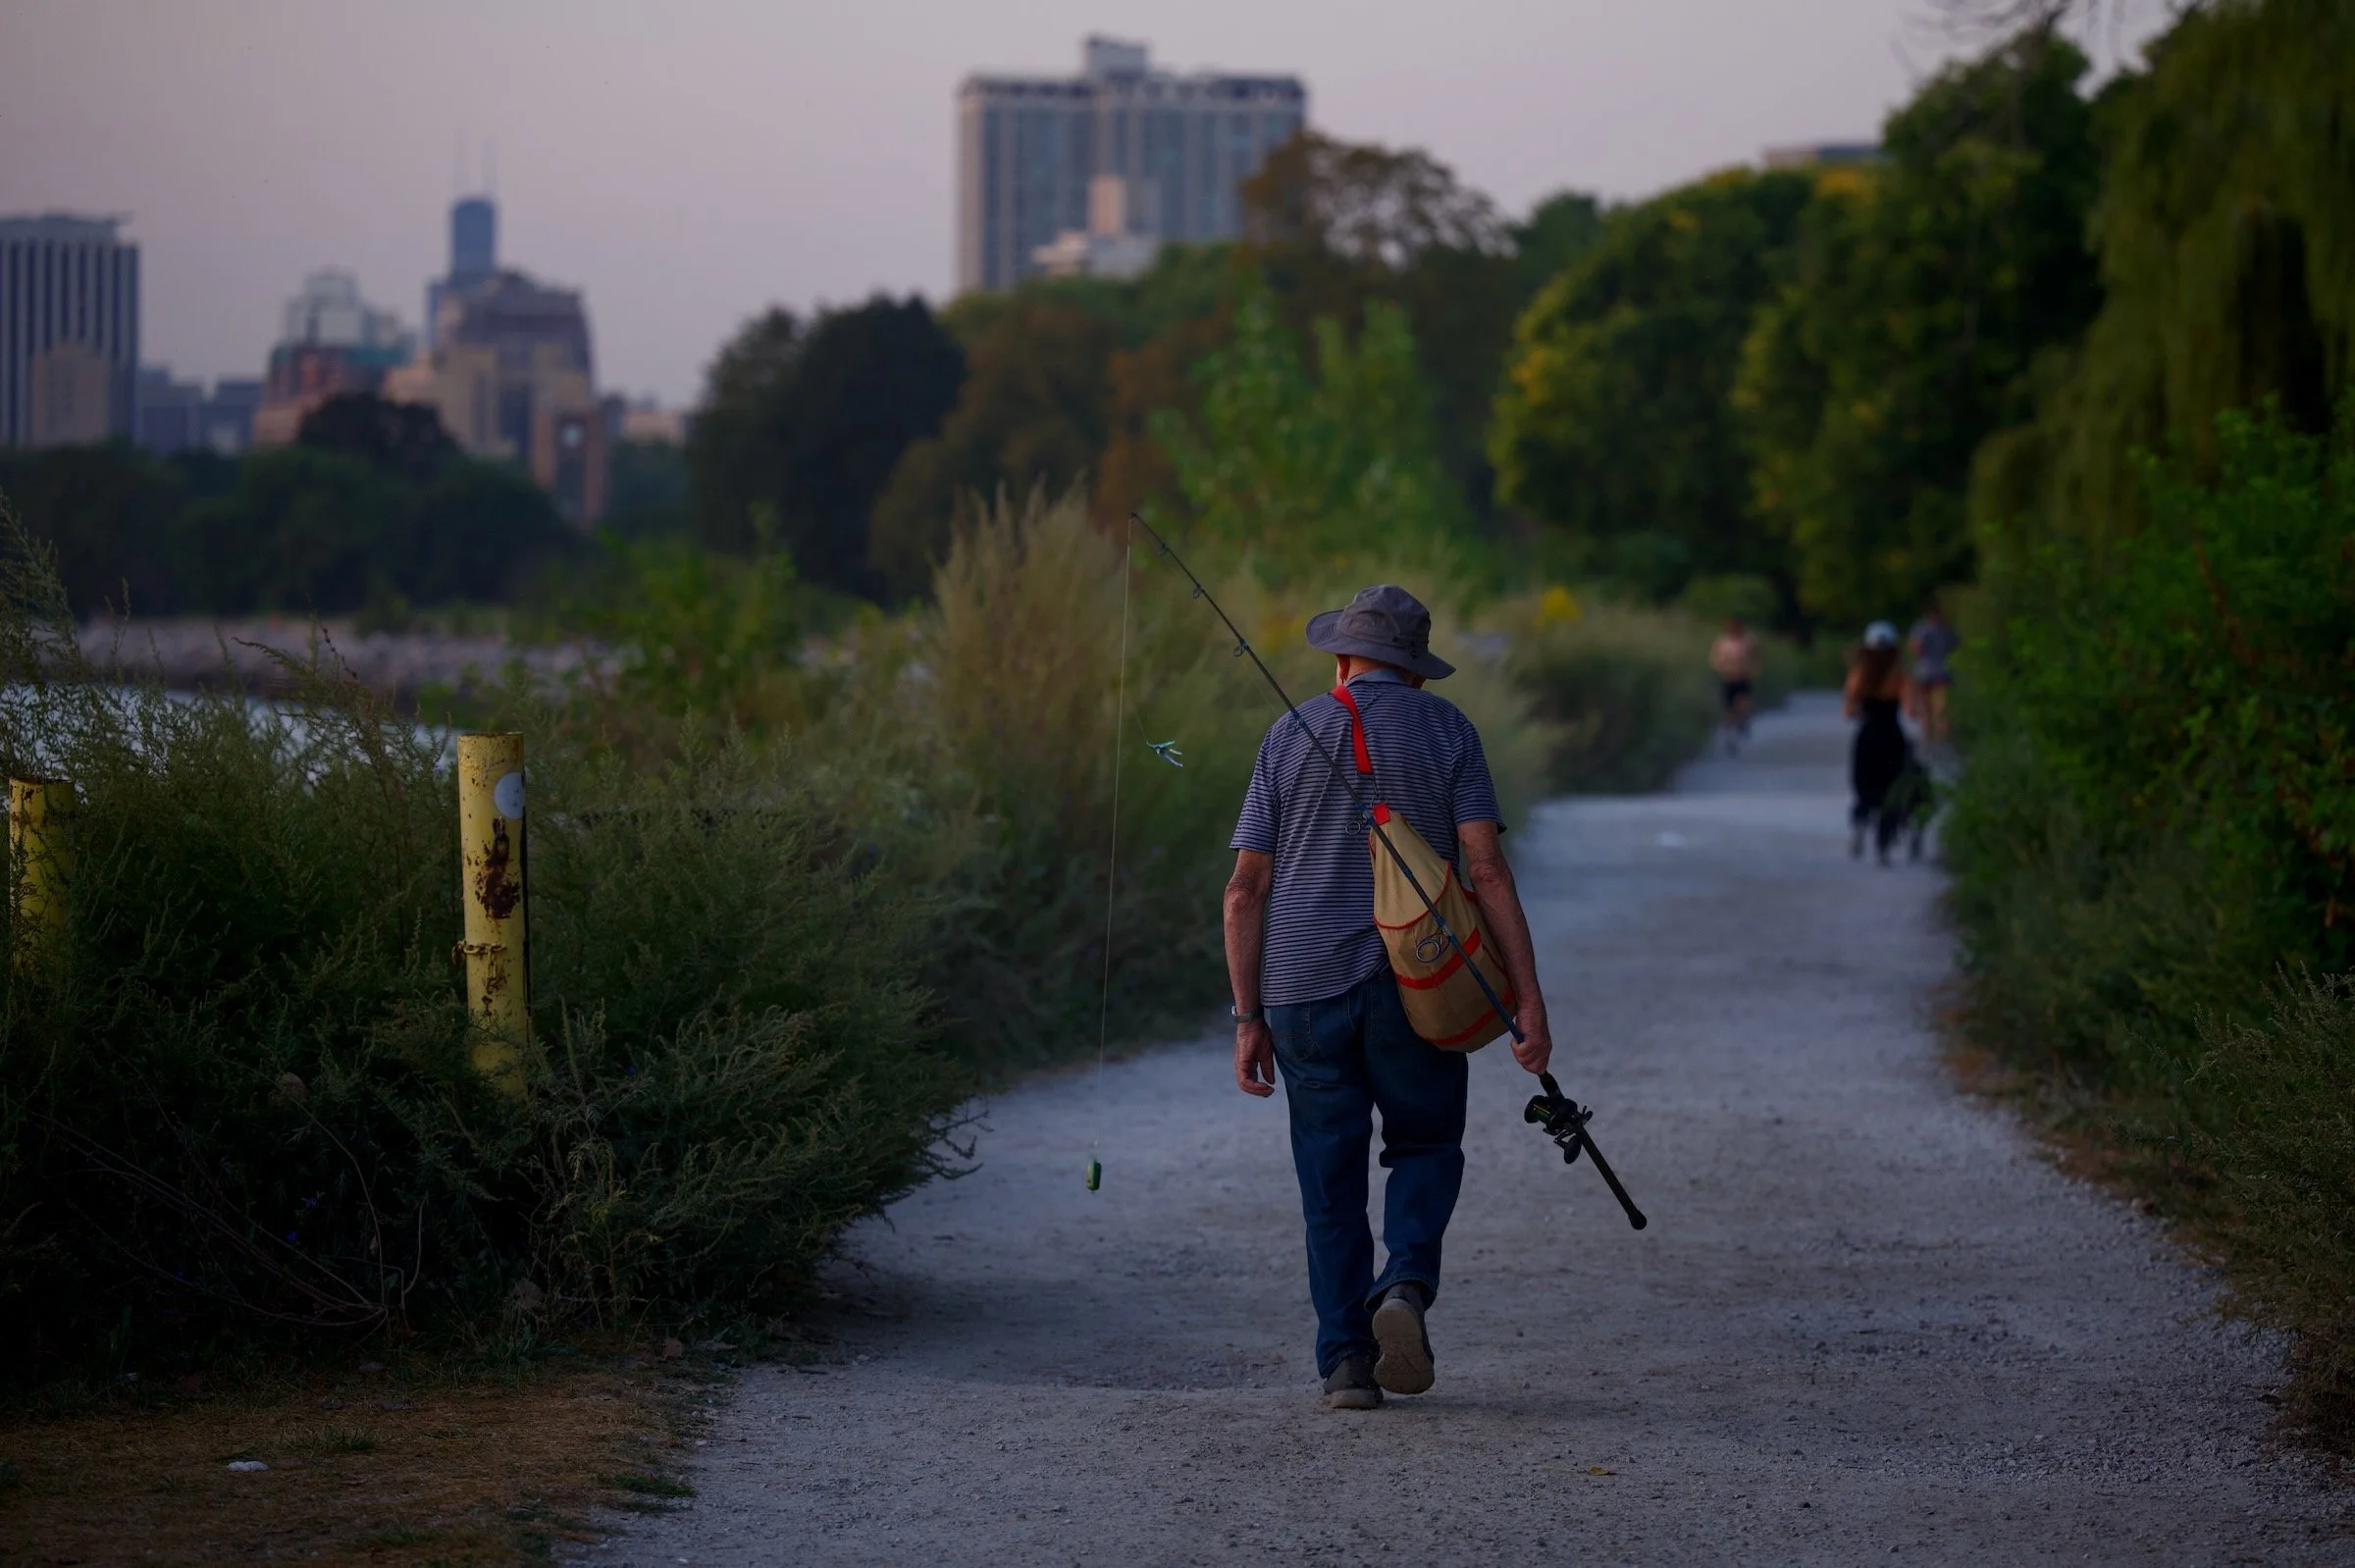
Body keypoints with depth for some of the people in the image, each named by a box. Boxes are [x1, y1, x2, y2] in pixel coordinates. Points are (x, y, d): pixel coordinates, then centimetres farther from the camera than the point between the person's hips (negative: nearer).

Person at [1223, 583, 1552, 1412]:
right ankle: (1406, 1285, -9)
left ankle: (1346, 1360, 4)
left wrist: (1249, 1017, 8)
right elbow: (1486, 871, -7)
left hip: (1305, 989, 1)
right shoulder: (1444, 729, 3)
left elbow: (1246, 890, 3)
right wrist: (1529, 1001, -8)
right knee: (1426, 1148, 16)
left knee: (1331, 1180, 9)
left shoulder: (1290, 736, 7)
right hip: (1416, 990, -1)